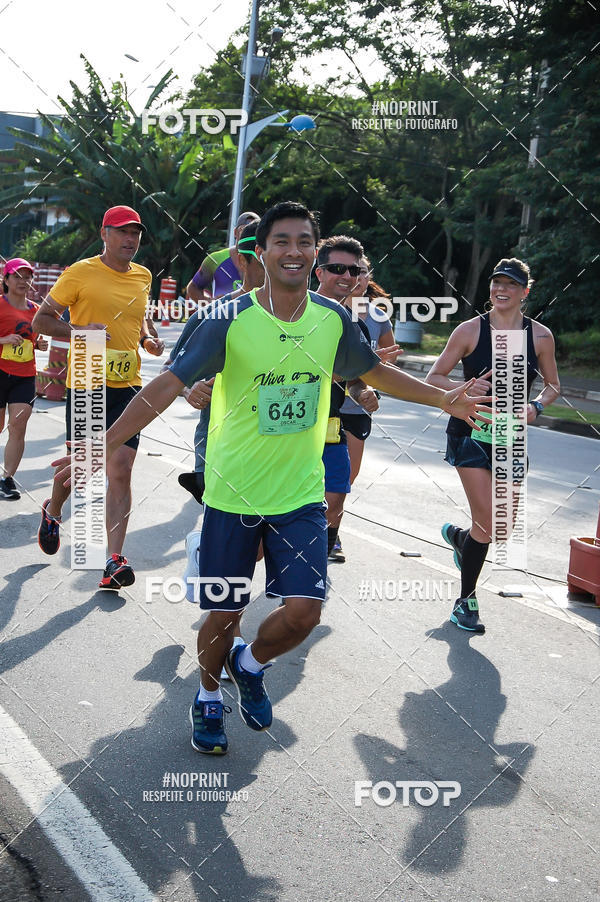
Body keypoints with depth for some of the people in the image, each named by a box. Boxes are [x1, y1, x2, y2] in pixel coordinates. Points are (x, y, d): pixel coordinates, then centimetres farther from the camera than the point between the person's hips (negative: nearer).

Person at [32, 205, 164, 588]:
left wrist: (147, 340, 7)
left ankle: (115, 560, -6)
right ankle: (53, 511, 44)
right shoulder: (81, 273, -5)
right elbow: (41, 319, -2)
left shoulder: (143, 276, 11)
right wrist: (80, 332, -18)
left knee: (121, 470, -7)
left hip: (127, 386, 3)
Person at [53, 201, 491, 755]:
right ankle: (208, 700, 38)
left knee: (304, 612, -6)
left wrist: (444, 399, 20)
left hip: (302, 493, 3)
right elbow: (168, 385, -17)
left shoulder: (333, 318, -2)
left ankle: (251, 666, 28)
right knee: (224, 613, 7)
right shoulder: (231, 320, -14)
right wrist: (105, 445, -26)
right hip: (233, 494, -2)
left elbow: (375, 371, 16)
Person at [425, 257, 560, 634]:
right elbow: (434, 377, 0)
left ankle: (458, 537, 42)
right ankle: (467, 601, 10)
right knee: (488, 524, -12)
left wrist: (536, 406, -8)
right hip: (471, 431, -3)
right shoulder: (471, 330, -6)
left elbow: (553, 386, 13)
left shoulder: (540, 336, 0)